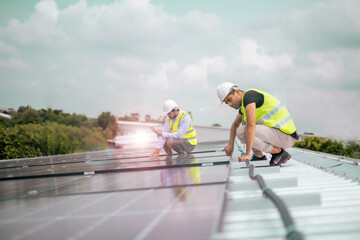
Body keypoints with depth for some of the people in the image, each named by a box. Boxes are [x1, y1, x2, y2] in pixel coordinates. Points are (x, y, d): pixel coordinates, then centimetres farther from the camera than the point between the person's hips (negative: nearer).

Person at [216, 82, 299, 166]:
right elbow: (235, 125, 32)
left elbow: (251, 125, -27)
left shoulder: (248, 95, -15)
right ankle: (259, 157, 10)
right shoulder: (244, 105, 16)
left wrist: (247, 154, -27)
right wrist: (230, 145, 19)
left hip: (285, 136, -10)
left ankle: (279, 152, -8)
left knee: (242, 132, -20)